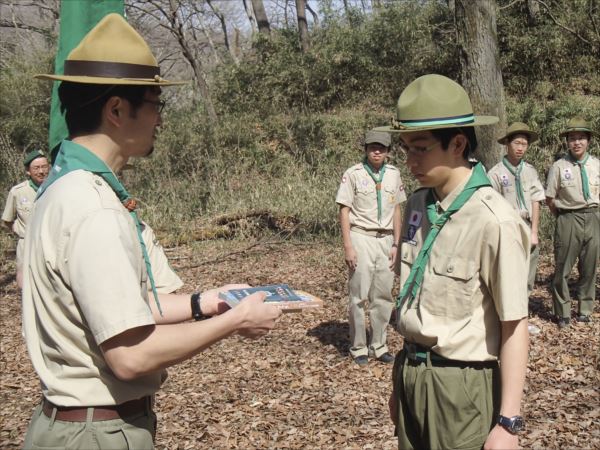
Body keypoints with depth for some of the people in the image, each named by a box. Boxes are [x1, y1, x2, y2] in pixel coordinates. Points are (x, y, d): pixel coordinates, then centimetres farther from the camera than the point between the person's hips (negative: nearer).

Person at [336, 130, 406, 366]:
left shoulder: (393, 174, 8)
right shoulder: (353, 174, -5)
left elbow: (396, 209, 13)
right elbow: (344, 210, -5)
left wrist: (396, 244, 9)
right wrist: (348, 246, -11)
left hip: (385, 239, 4)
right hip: (361, 238, -4)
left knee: (384, 295, 6)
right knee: (359, 295, -1)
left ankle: (379, 345, 18)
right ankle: (358, 347, 11)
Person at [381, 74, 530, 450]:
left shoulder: (495, 222, -19)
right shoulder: (417, 205, 2)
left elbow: (514, 327, -17)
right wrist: (402, 379, 15)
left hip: (460, 386, -6)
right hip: (411, 374, 6)